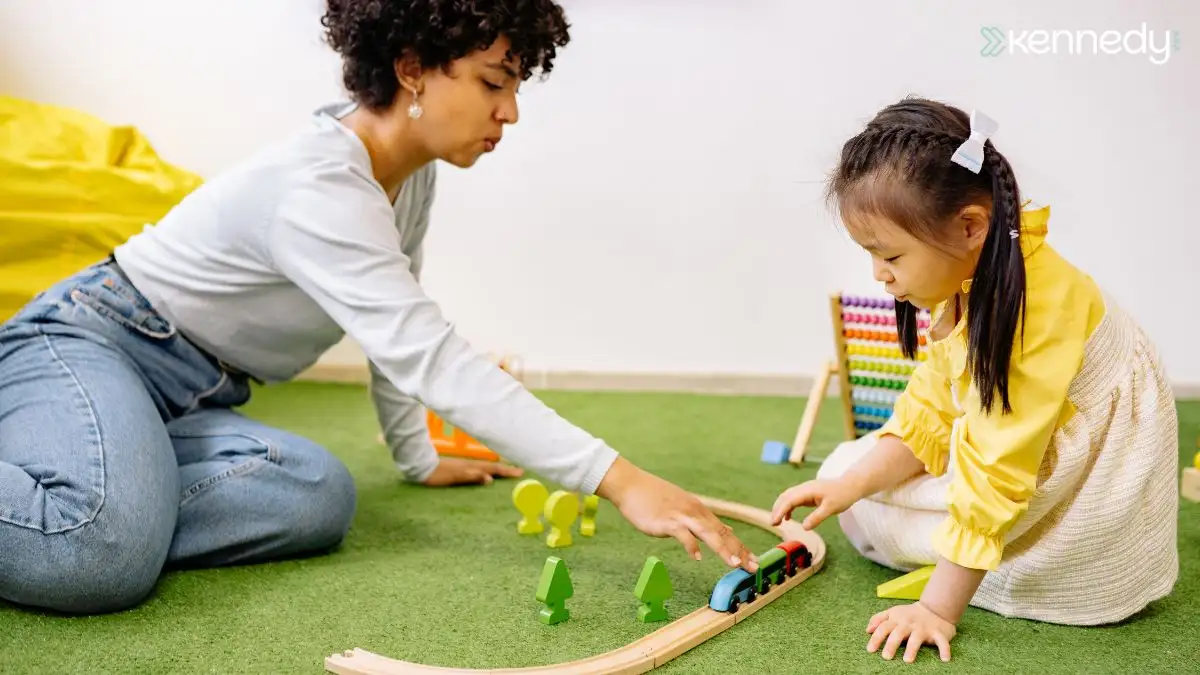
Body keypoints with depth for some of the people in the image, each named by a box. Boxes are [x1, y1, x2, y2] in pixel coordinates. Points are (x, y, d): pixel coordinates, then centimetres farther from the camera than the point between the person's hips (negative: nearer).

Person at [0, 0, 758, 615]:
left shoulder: (413, 174, 1)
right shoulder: (318, 185, -27)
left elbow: (399, 334, 14)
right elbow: (430, 358, -37)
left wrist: (418, 456, 20)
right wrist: (620, 480, -42)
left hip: (192, 397, 9)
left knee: (320, 497, -23)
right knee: (101, 554, -38)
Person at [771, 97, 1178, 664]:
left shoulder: (1034, 307, -33)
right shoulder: (963, 283, -4)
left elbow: (994, 473, -32)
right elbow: (932, 411, 0)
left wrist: (937, 610, -27)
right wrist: (852, 481, -14)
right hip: (1022, 458, 9)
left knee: (868, 519, -10)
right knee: (846, 468, 7)